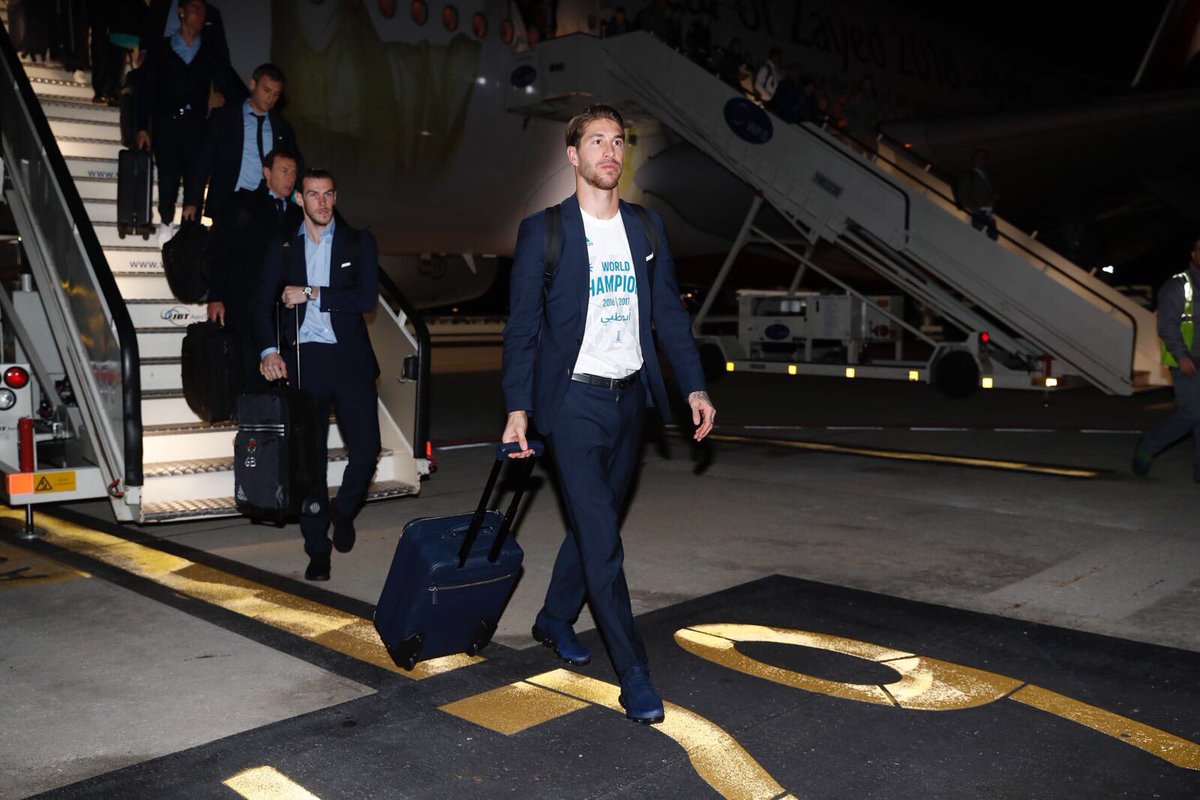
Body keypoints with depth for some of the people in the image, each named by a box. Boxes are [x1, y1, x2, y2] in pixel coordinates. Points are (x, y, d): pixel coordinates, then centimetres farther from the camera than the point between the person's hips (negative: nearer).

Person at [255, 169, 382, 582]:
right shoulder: (282, 248, 11)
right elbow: (263, 304, 7)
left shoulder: (359, 242, 7)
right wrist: (269, 350, -9)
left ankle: (343, 510, 26)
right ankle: (317, 547, 14)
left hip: (349, 358, -1)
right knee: (310, 457, 3)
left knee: (366, 448, -5)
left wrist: (311, 294, -10)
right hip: (302, 359, 1)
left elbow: (366, 299, -6)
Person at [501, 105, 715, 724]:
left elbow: (669, 314, 10)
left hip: (629, 399, 5)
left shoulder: (648, 228, 9)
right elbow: (522, 325, -4)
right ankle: (634, 674, 1)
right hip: (574, 400, -5)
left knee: (593, 524, 16)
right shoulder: (543, 230, -3)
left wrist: (694, 387, 1)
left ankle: (554, 621, 38)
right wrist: (518, 407, -12)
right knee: (602, 540, -7)